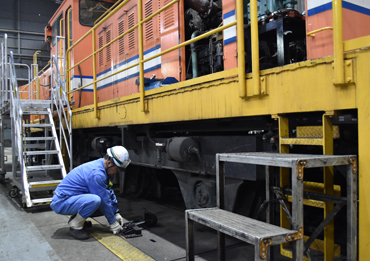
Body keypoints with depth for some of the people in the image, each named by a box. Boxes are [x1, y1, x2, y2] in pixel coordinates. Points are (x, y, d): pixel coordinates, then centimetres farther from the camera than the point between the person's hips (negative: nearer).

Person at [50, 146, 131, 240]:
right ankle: (75, 226, -10)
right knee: (95, 200, -32)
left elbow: (109, 192, 15)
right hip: (61, 203, -10)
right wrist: (113, 223, -8)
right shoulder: (96, 174, -26)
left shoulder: (99, 166, 4)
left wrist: (116, 213, 15)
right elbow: (104, 202, -19)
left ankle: (75, 218, 12)